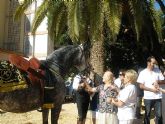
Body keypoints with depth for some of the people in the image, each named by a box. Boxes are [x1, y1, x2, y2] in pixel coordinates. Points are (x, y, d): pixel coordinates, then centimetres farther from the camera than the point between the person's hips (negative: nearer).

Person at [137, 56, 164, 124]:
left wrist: (157, 81, -11)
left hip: (158, 97, 2)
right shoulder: (143, 72, -4)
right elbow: (141, 86, -5)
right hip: (148, 97, -2)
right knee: (147, 115, 11)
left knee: (159, 115, 5)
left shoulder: (157, 70, 3)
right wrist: (151, 89, -13)